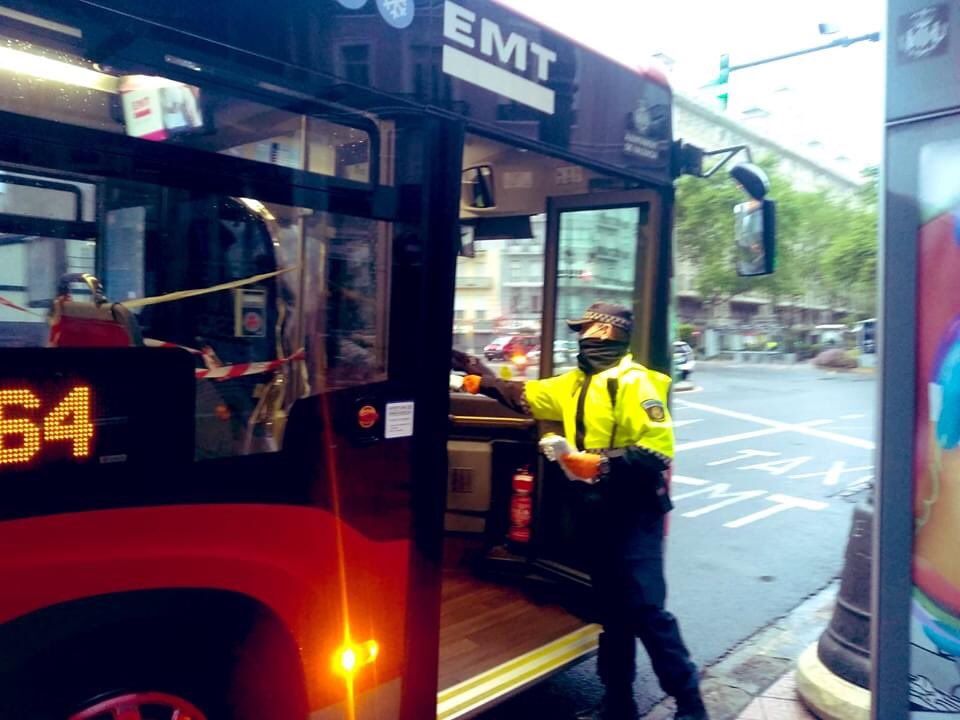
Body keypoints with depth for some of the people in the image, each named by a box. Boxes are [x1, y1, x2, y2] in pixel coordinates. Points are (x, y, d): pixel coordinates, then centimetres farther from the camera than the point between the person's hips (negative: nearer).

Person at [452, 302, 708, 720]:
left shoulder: (634, 383, -15)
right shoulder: (578, 383, 11)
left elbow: (658, 452, -21)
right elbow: (525, 397, 19)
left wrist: (601, 464, -25)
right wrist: (484, 381, 14)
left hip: (634, 513, -8)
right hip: (600, 511, 8)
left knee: (645, 608, -6)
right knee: (611, 608, 14)